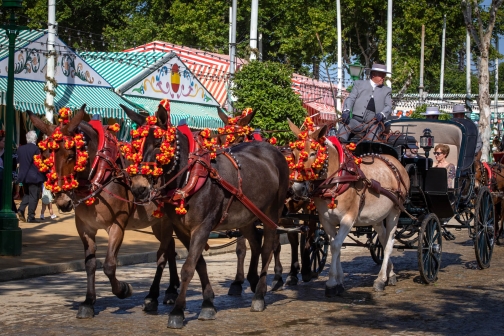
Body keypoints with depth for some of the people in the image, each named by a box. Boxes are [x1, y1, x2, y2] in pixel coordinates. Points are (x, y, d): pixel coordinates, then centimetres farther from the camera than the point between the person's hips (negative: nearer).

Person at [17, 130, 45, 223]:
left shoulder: (20, 149, 3)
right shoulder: (35, 148, -15)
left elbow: (19, 161, 10)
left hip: (24, 176, 6)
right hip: (34, 176, -6)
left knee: (27, 194, 21)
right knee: (34, 196, 1)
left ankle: (21, 209, 1)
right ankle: (31, 217, 0)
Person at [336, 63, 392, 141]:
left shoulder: (387, 90, 23)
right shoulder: (359, 84, 21)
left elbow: (388, 107, 10)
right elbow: (350, 98, 9)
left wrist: (382, 114, -17)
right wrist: (346, 111, -15)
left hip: (373, 123, 0)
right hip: (357, 121, 0)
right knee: (343, 124, -29)